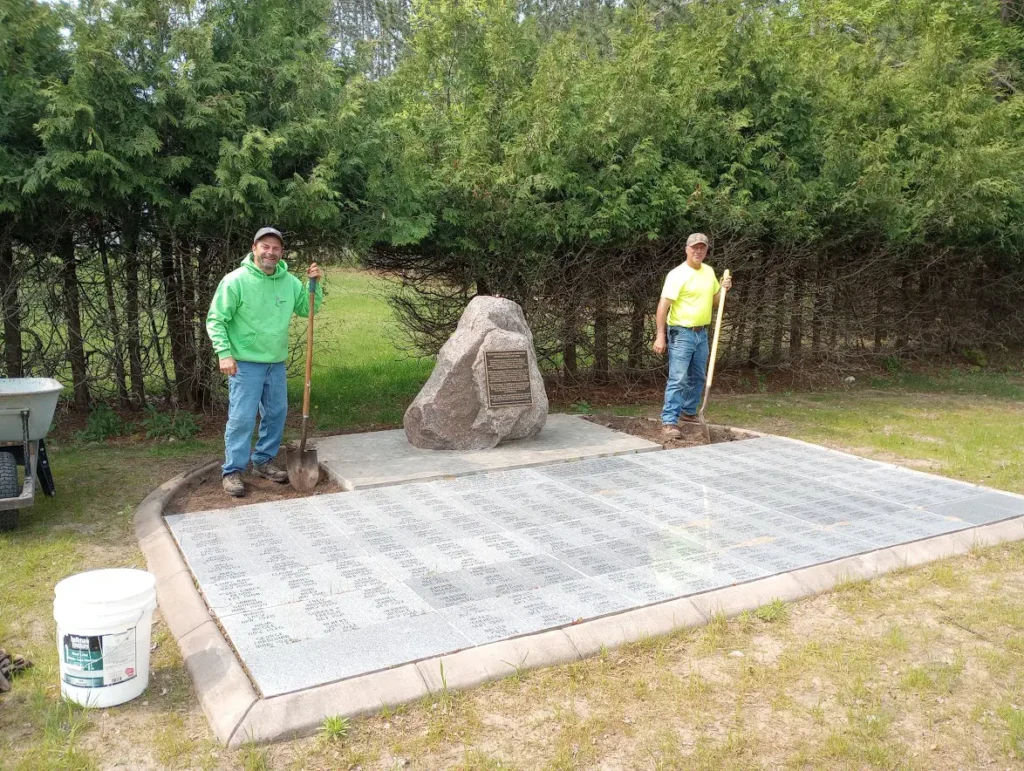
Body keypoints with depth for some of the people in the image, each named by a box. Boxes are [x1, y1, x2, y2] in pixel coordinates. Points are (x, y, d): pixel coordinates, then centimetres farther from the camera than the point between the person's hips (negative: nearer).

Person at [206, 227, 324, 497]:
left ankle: (263, 462, 30)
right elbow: (215, 320, -10)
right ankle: (232, 471, 7)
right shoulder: (236, 280, -12)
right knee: (241, 418, -4)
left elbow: (308, 309, 11)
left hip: (276, 363, 6)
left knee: (276, 414, 14)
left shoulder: (289, 282, 2)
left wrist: (315, 284, -4)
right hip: (245, 364, -6)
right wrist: (224, 354, -18)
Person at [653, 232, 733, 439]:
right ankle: (669, 422, -9)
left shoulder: (709, 271, 9)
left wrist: (723, 289, 0)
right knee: (677, 379, -11)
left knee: (698, 377, 17)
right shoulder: (677, 274, -14)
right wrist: (660, 336, -24)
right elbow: (663, 306, -18)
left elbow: (713, 301, 21)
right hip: (681, 334, -7)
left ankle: (689, 412, 33)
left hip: (702, 333, 7)